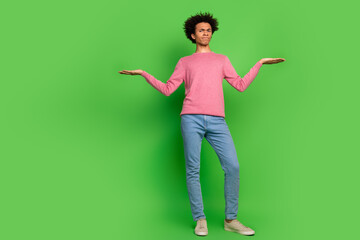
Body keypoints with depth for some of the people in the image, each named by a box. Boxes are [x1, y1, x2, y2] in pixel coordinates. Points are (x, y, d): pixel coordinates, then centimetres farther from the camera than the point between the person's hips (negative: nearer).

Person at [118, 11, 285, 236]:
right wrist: (144, 73, 7)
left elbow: (241, 85, 16)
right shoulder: (185, 62, 20)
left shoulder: (222, 60, 24)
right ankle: (200, 220, 7)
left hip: (217, 121, 1)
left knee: (232, 167, -8)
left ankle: (231, 219, 4)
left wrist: (260, 63, 15)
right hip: (191, 119, -1)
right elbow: (167, 89, 12)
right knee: (193, 170, -3)